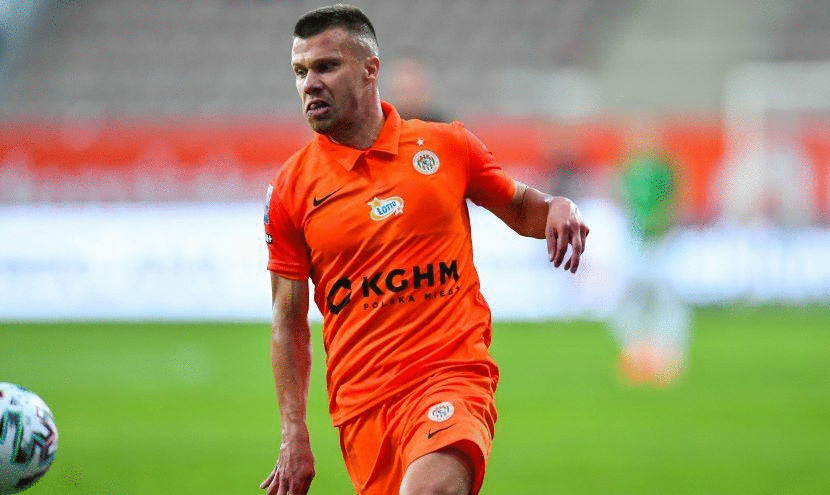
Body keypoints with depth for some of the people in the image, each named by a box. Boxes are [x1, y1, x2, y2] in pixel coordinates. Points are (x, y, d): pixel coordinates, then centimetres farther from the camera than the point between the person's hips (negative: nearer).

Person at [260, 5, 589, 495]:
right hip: (360, 398, 3)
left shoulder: (447, 146, 4)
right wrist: (294, 436, 2)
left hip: (453, 375, -2)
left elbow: (519, 208, 21)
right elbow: (289, 320, 9)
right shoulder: (291, 187, 5)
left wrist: (557, 209, -4)